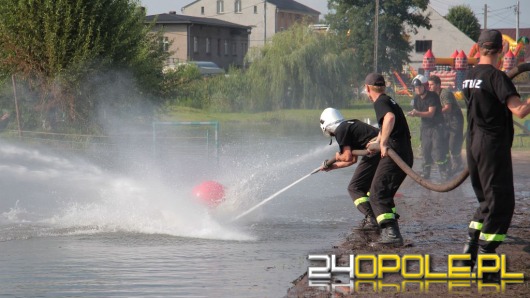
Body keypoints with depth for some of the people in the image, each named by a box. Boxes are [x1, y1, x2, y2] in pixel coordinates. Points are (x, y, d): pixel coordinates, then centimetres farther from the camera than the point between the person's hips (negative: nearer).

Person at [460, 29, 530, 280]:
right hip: (494, 146, -8)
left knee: (487, 200, 20)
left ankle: (468, 254, 15)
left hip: (473, 144, 8)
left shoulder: (469, 77, 9)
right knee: (501, 203, -2)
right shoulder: (496, 77, -16)